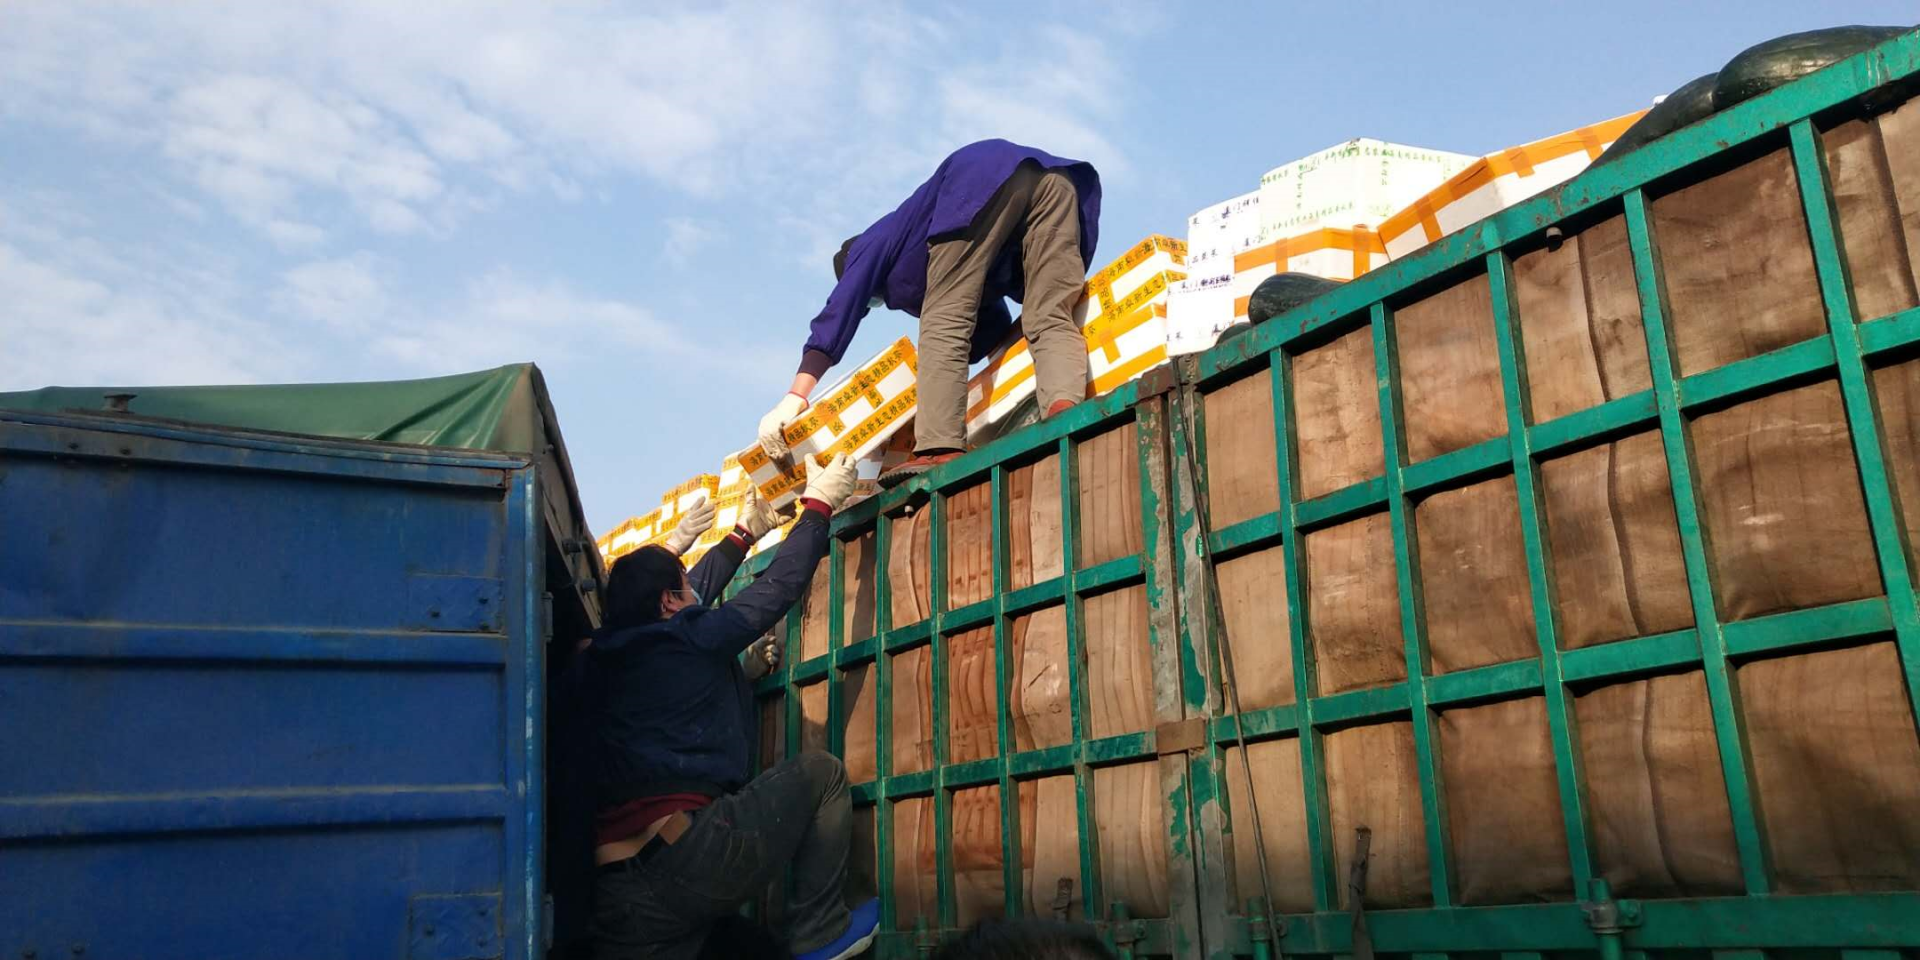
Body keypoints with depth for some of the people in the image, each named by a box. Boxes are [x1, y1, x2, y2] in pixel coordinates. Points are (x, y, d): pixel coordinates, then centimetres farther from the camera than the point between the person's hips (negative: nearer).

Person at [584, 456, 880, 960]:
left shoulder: (608, 655, 19)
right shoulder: (691, 638, 0)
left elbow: (696, 594, 36)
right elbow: (780, 585, 11)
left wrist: (744, 535, 48)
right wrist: (818, 505, 25)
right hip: (686, 862, -7)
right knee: (821, 773, 10)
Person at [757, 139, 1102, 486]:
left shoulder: (875, 241, 25)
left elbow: (840, 311, 10)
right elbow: (993, 331, 35)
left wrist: (794, 399, 1)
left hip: (986, 178, -6)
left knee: (945, 321, -8)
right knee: (1051, 319, -7)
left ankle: (940, 450, -25)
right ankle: (1065, 415, -35)